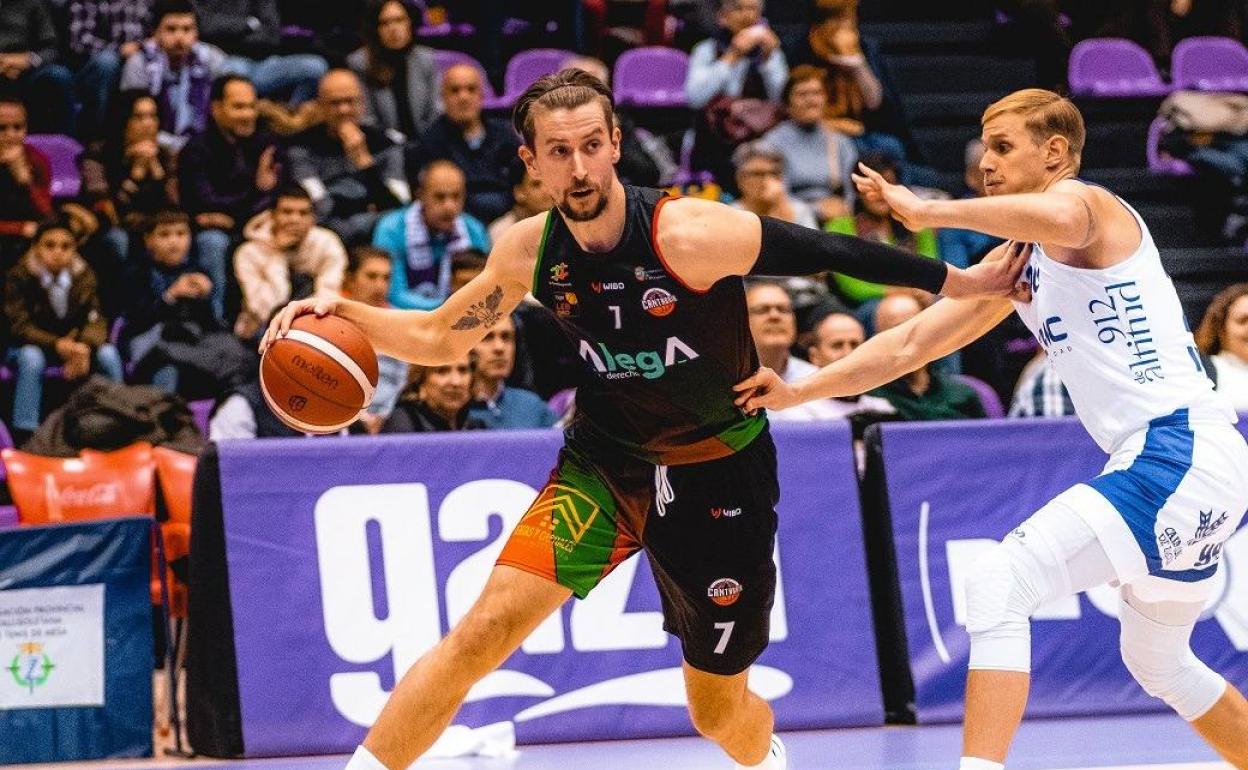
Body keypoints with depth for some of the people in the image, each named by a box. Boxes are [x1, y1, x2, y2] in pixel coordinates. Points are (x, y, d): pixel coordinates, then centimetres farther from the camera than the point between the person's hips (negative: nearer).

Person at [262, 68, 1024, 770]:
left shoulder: (688, 235, -26)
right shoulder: (532, 251, -10)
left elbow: (828, 252, -17)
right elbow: (440, 338, 4)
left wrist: (957, 281, -12)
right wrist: (344, 312, -12)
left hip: (721, 471, -2)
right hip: (607, 462, 2)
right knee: (488, 627, -20)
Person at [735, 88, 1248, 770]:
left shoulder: (1087, 199, -6)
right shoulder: (1017, 264, 20)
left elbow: (1060, 218, -33)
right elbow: (908, 345, 21)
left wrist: (928, 211, -25)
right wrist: (796, 392, 12)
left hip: (1180, 452, -10)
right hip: (1190, 464, 10)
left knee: (999, 585, -17)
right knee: (1157, 664, 25)